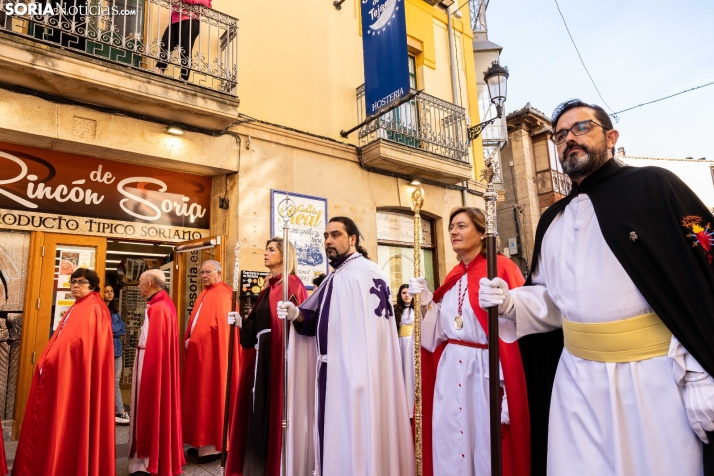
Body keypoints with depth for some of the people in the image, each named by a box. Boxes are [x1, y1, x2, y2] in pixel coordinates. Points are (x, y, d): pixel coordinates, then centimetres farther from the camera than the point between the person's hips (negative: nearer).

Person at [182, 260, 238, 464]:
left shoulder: (221, 294, -13)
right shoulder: (205, 294, 17)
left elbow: (216, 324, -21)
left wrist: (192, 341, -13)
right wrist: (189, 341, 5)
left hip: (211, 352, -10)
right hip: (198, 350, 10)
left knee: (210, 395, -4)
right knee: (199, 395, 13)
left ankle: (214, 445, 6)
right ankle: (202, 441, 22)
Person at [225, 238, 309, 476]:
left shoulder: (292, 284, -8)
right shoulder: (268, 288, 17)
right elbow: (257, 326, 14)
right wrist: (241, 322, -1)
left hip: (280, 356, -8)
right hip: (261, 355, 9)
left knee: (277, 410, -1)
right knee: (260, 410, 13)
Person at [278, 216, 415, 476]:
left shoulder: (366, 271, -13)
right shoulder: (333, 277, 15)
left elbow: (374, 327, -21)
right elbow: (317, 320, 14)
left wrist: (362, 374, -26)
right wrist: (297, 315, -5)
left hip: (357, 371, -9)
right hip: (330, 371, 9)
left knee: (357, 434, 2)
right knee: (333, 433, 17)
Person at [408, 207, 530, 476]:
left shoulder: (501, 267, -7)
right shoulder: (453, 278, 11)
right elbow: (441, 332, 11)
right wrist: (425, 301, -2)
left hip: (487, 370, -6)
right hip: (452, 371, 6)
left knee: (489, 443, 10)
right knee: (452, 444, 14)